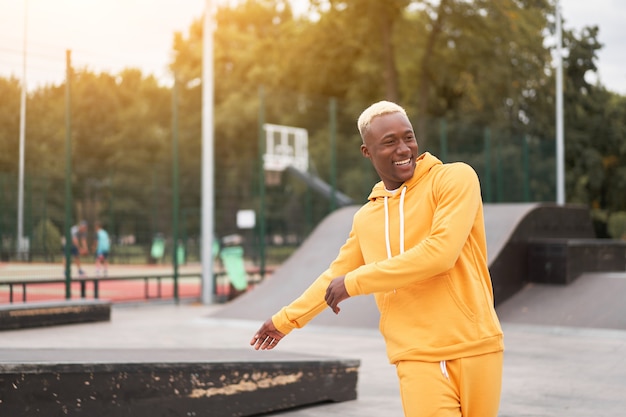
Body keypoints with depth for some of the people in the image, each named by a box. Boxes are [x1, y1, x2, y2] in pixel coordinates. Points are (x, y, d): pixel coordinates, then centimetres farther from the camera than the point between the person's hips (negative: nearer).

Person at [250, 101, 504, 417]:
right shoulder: (365, 218, 11)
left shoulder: (455, 178, -3)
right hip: (417, 358, 2)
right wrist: (285, 319, 32)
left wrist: (355, 282, -11)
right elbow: (336, 275, 26)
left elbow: (440, 252, -17)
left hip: (474, 349, -2)